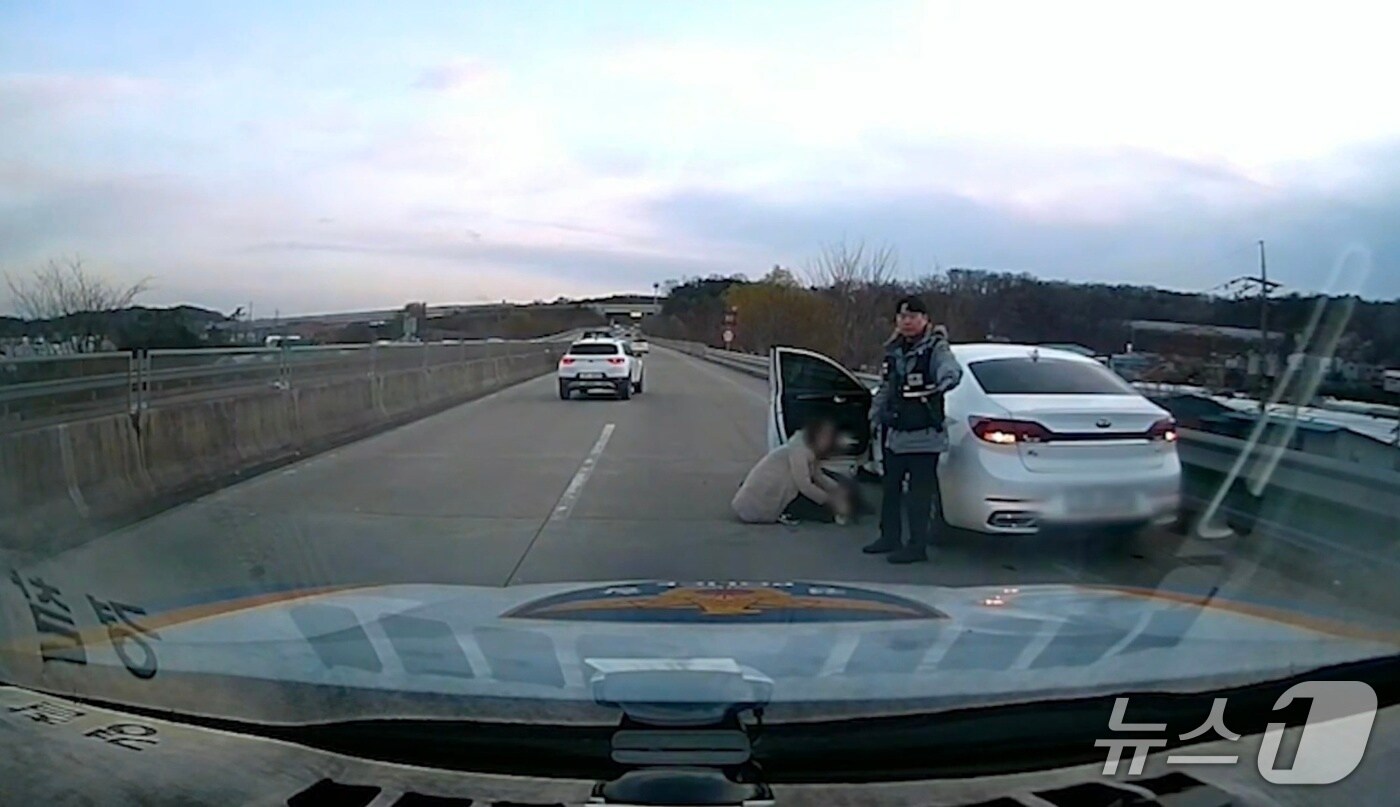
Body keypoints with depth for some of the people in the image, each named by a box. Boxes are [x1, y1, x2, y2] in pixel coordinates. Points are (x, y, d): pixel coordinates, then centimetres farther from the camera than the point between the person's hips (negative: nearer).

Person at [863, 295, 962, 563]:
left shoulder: (935, 348, -10)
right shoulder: (893, 350, 13)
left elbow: (951, 369, -32)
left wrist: (947, 379, -53)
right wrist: (875, 418, 20)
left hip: (923, 437, -8)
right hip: (894, 434, 8)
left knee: (919, 493, -4)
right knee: (891, 488, 17)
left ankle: (917, 546, 5)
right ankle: (890, 537, 31)